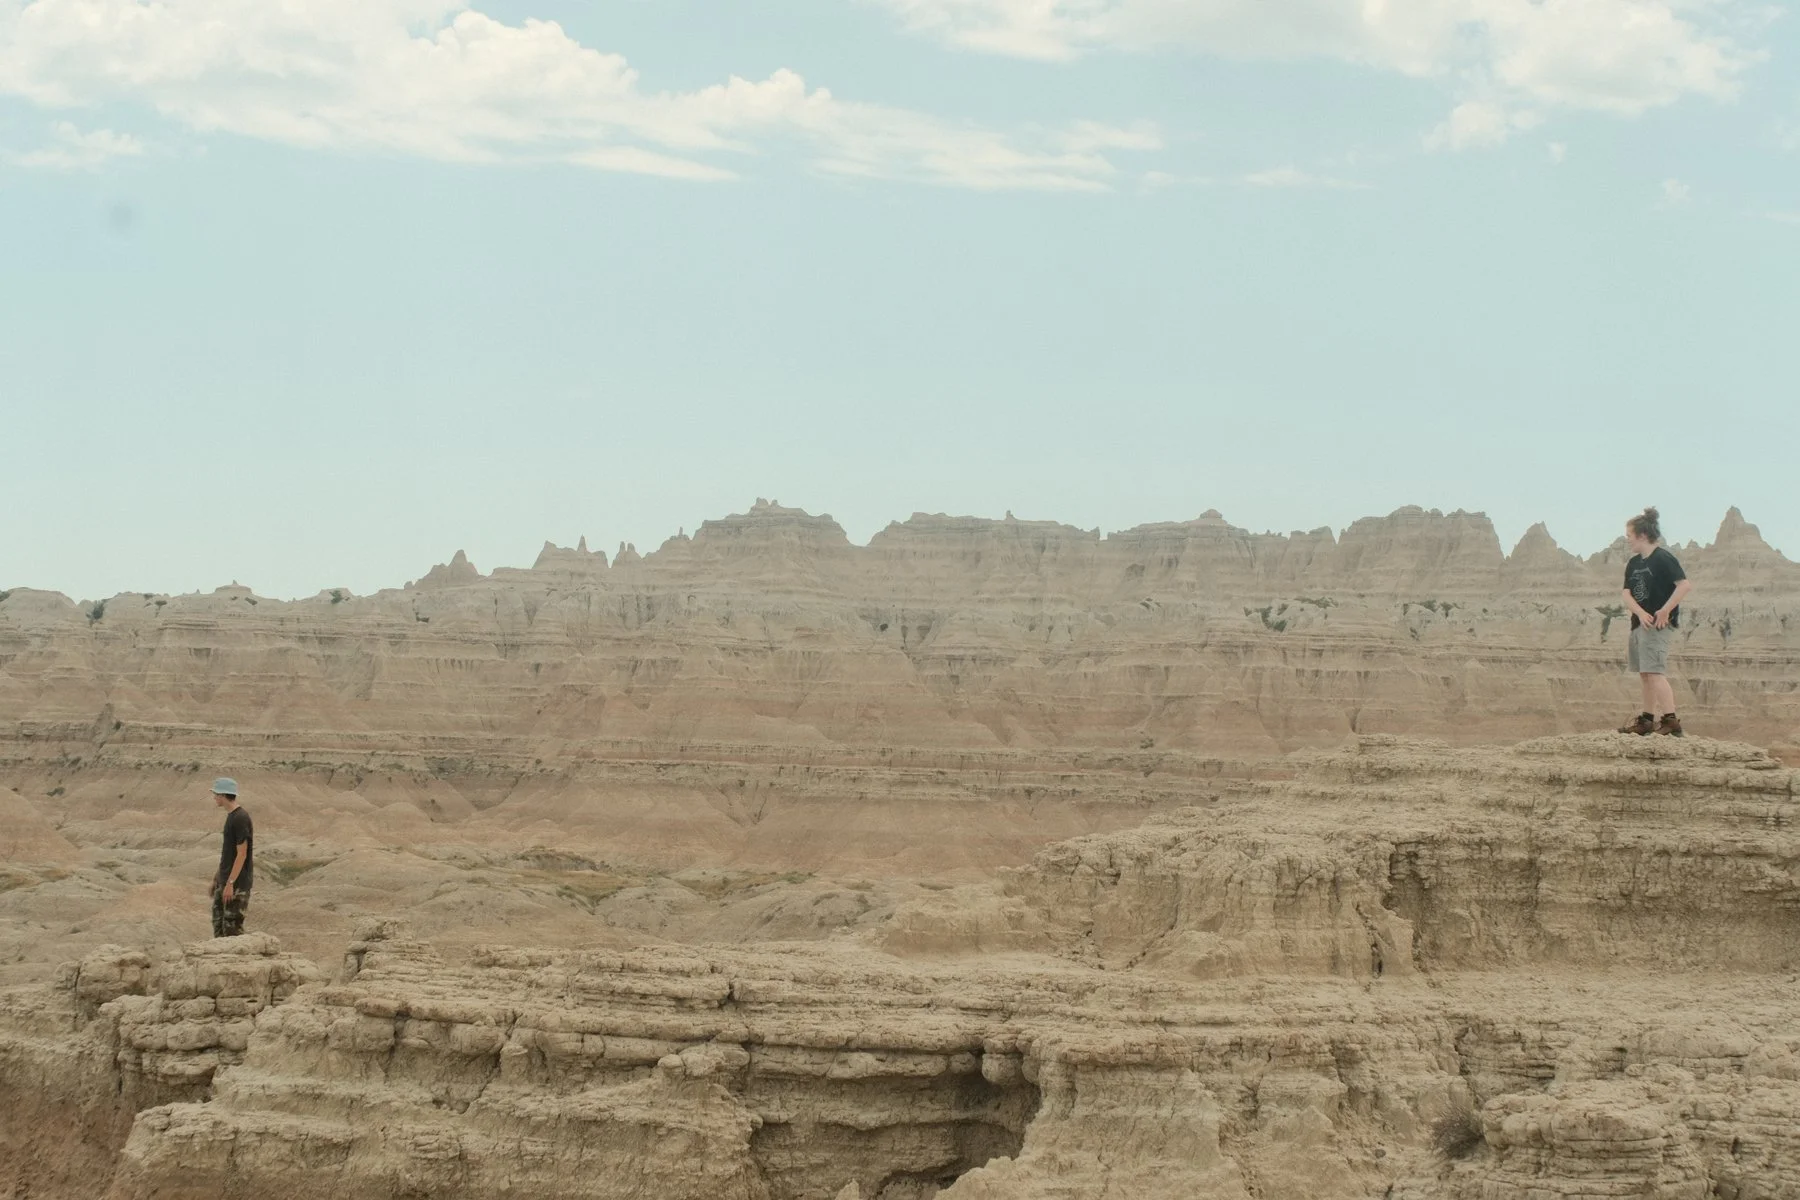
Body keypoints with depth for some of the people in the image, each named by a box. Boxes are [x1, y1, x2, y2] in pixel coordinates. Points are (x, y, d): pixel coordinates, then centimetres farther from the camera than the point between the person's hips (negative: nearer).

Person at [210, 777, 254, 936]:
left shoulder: (241, 818, -18)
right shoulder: (231, 816, 10)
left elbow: (242, 854, -20)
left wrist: (230, 883, -20)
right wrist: (218, 876, 20)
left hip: (237, 883, -9)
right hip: (225, 879, 9)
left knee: (232, 926, -6)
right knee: (218, 921, 12)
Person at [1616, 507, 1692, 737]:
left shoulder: (1662, 558, -10)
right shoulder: (1633, 564, 15)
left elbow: (1684, 585, -19)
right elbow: (1627, 594, 5)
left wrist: (1665, 611, -21)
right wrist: (1640, 613, -14)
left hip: (1659, 624, -9)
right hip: (1639, 623, 9)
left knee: (1654, 672, -17)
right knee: (1645, 674, 14)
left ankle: (1671, 720, -21)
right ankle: (1647, 721, 23)